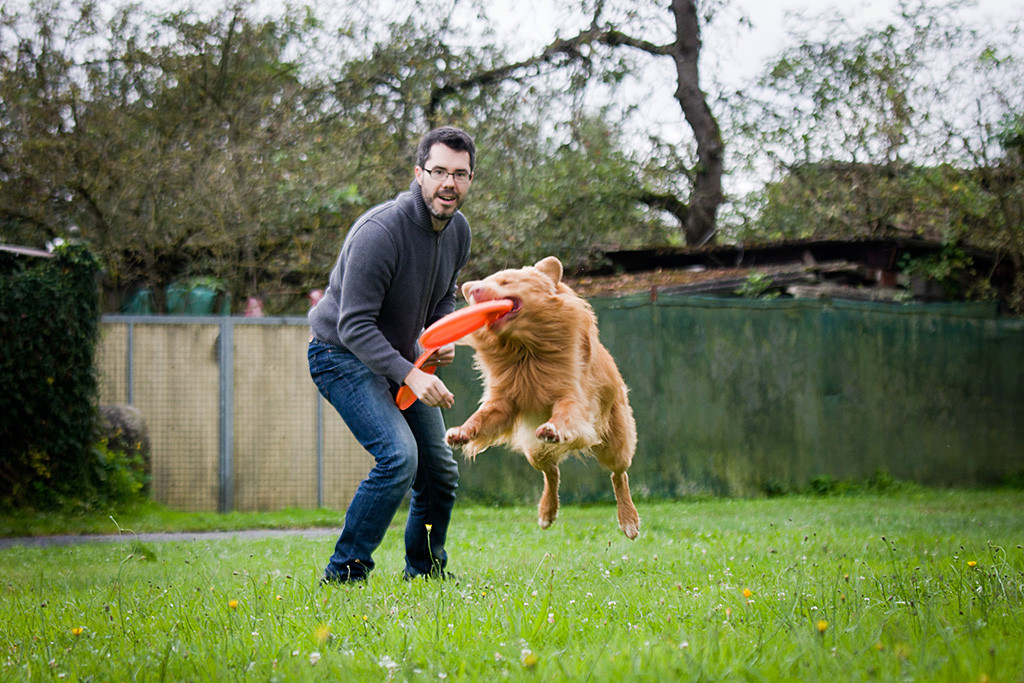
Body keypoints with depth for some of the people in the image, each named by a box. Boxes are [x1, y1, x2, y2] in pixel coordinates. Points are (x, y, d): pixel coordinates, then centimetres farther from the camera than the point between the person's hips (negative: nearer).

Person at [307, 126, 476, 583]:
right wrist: (409, 375, -37)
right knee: (398, 455, -25)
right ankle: (343, 575, -15)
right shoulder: (381, 231, -28)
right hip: (342, 355, -8)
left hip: (399, 356, 8)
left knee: (440, 470, 7)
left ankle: (425, 572, 28)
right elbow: (355, 325, -28)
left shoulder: (458, 230, -2)